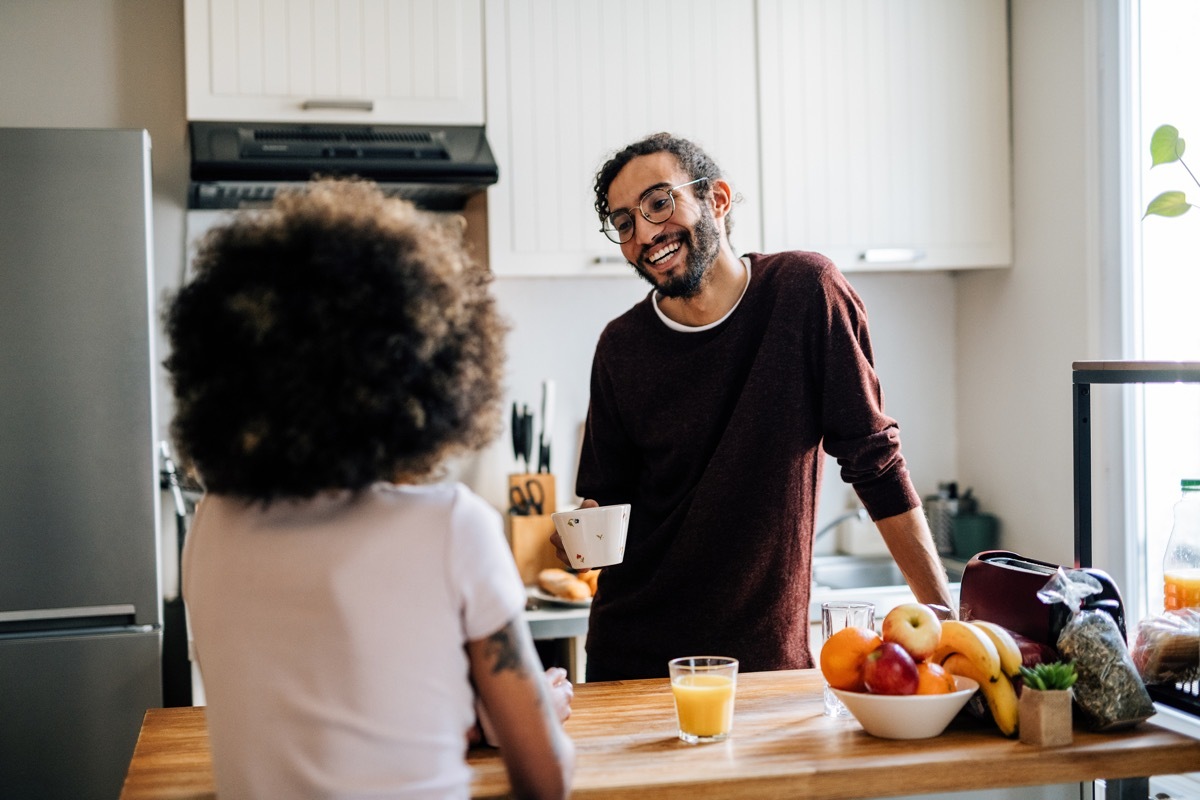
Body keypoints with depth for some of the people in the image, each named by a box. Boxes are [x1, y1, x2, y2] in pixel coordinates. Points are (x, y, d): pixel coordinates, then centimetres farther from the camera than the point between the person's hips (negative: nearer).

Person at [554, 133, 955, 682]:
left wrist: (944, 613, -7)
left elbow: (874, 459, -6)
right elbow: (607, 502, 6)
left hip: (770, 652, -2)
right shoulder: (622, 348, -2)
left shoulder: (805, 292, -9)